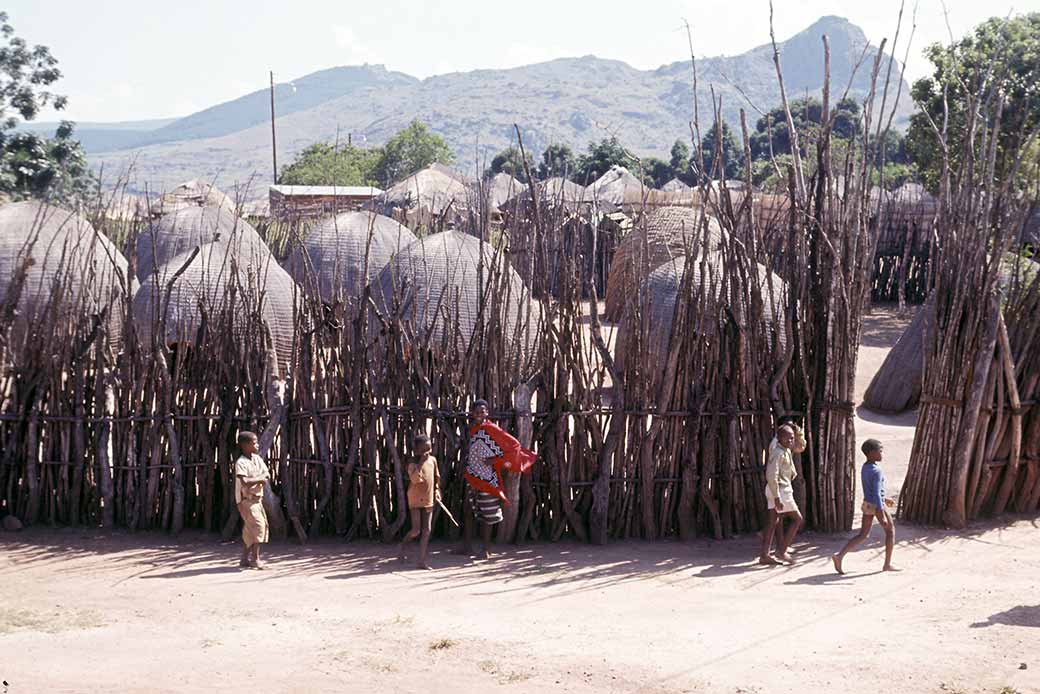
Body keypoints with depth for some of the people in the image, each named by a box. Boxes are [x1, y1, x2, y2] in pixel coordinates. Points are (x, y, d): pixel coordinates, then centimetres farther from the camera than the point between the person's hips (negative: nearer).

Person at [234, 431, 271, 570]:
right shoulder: (241, 463, -16)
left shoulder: (257, 459, 8)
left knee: (250, 530, 13)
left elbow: (267, 474, 6)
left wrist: (256, 479, -14)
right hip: (246, 500, -8)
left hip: (257, 499, 8)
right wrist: (260, 479, -15)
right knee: (258, 525, -15)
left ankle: (245, 559, 21)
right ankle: (255, 559, -11)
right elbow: (244, 482, -28)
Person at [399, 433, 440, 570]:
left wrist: (437, 489, 9)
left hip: (428, 500, 5)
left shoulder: (433, 460, 4)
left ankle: (422, 560, 4)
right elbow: (415, 479, -32)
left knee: (427, 530, 2)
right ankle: (402, 545, 24)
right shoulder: (413, 465, -14)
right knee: (416, 530, -7)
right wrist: (421, 462, -31)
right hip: (416, 500, -5)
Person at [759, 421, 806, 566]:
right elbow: (772, 476, -26)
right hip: (780, 491, -9)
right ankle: (781, 551, 2)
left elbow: (800, 447, 30)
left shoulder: (786, 450, 8)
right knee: (797, 519, 2)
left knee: (774, 521, 9)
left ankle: (764, 555, 8)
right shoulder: (778, 453, -20)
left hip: (777, 490, 9)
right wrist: (777, 498, -28)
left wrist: (796, 430, 14)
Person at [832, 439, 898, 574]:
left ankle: (840, 556, -7)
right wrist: (882, 515, -25)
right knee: (890, 530, 13)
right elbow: (876, 493, -24)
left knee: (863, 535, 9)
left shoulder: (864, 467, 8)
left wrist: (884, 499, 30)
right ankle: (887, 564, 18)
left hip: (867, 504, 8)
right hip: (877, 505, -8)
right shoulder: (877, 471, -20)